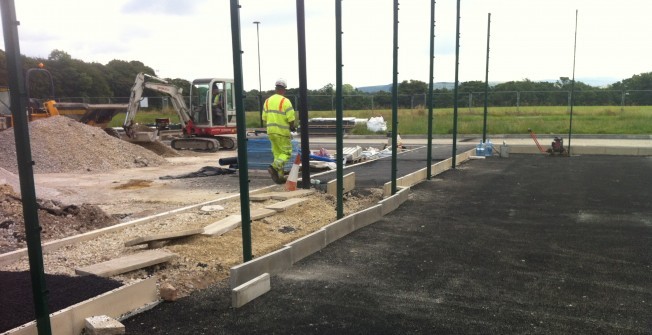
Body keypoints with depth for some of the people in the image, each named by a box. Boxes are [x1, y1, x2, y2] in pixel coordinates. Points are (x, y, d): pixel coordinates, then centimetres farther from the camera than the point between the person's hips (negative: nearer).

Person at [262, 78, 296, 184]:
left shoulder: (267, 101, 8)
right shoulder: (285, 101, -12)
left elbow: (264, 118, 12)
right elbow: (291, 118, -16)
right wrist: (292, 127, 4)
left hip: (271, 131, 7)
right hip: (282, 132, -7)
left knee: (277, 153, 14)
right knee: (286, 153, 4)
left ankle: (280, 176, 14)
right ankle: (274, 167, -18)